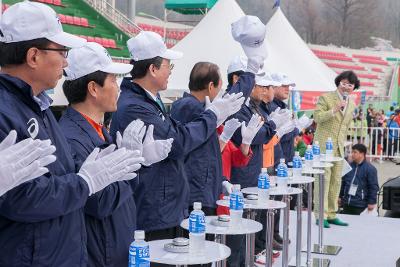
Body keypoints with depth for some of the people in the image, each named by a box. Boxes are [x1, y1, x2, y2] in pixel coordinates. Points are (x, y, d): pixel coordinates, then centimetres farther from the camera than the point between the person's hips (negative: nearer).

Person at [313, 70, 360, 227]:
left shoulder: (352, 104, 16)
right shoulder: (325, 98, -4)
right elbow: (317, 117, -14)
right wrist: (335, 110, -23)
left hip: (339, 147, 6)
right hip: (324, 145, -6)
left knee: (336, 181, 7)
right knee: (323, 179, -8)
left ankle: (331, 214, 15)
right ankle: (320, 216, -4)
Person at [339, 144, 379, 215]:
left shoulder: (370, 169, -7)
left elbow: (374, 187, -8)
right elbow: (343, 182, 19)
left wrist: (372, 202, -11)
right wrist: (340, 196, 19)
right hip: (346, 203, 6)